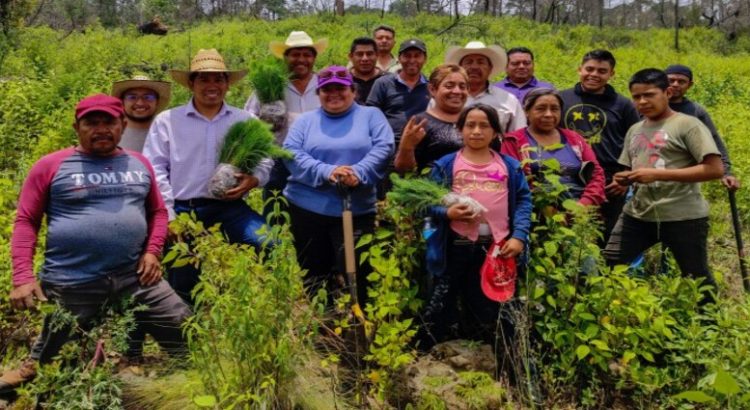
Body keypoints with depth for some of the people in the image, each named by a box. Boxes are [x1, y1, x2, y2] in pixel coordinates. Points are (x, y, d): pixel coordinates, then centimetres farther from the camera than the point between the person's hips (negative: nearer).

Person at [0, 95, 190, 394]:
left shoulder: (139, 164, 10)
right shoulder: (51, 166, -3)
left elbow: (158, 211, 19)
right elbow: (26, 222, -2)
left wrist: (152, 251, 3)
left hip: (135, 278, 3)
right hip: (71, 285, -3)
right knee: (47, 361, 12)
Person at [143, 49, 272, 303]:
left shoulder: (245, 120, 10)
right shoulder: (167, 120, 5)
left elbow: (264, 160, 11)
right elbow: (155, 169, 1)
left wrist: (253, 180, -13)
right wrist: (168, 215, -7)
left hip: (230, 206, 1)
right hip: (183, 209, 0)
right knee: (184, 288, -1)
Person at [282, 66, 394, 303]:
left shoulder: (371, 116, 9)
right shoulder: (305, 121, 11)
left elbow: (383, 148, -6)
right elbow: (291, 153, -5)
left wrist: (359, 172, -25)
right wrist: (325, 171, -21)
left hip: (356, 210, -2)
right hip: (307, 208, 2)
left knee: (353, 272, 0)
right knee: (313, 274, 12)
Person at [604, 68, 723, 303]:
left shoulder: (687, 125, -7)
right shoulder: (635, 130, 14)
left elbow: (715, 169, -15)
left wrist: (658, 174, -20)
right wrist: (623, 179, -2)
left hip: (683, 217, -6)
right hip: (638, 215, 6)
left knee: (697, 278, 6)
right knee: (609, 266, 2)